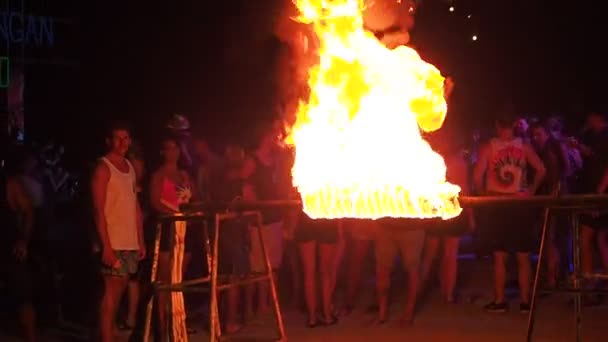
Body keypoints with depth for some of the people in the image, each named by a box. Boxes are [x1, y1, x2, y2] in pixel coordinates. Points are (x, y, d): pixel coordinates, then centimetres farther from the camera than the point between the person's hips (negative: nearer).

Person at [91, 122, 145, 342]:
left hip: (130, 242, 7)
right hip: (113, 243, -7)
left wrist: (140, 241, 13)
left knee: (119, 291, 8)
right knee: (111, 291, -8)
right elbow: (98, 210, -12)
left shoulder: (130, 168, 16)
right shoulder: (103, 168, -7)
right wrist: (106, 246, -18)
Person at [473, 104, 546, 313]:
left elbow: (477, 177, -12)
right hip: (520, 204, 1)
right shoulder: (524, 146, 0)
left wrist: (485, 194, 5)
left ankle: (499, 301, 8)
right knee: (523, 257, 8)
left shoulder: (489, 147, -6)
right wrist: (532, 190, 8)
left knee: (500, 257, 6)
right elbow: (540, 170, -6)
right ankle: (525, 301, 10)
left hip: (496, 205, -1)